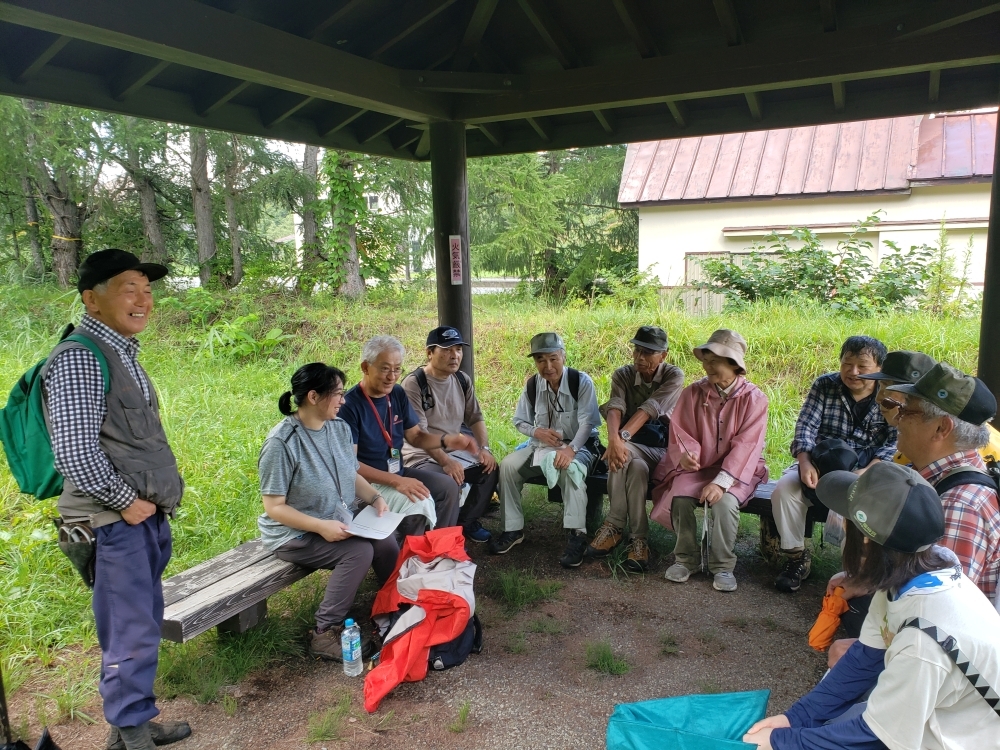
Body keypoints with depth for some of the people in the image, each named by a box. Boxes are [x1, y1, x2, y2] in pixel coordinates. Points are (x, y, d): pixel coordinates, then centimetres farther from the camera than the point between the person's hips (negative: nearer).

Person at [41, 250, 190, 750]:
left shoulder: (123, 354, 14)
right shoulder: (79, 358, -16)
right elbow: (74, 453, -22)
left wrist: (159, 499, 13)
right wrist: (126, 500, -13)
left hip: (148, 516, 9)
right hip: (118, 522, -9)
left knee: (142, 626, 18)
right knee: (132, 633, 0)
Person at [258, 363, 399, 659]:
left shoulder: (340, 427, -1)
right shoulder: (282, 443, -21)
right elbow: (274, 507, -18)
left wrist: (375, 497, -7)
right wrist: (321, 526, -28)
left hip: (342, 520, 6)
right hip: (295, 534, -6)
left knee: (386, 542, -20)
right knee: (359, 552, -28)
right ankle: (324, 633, -15)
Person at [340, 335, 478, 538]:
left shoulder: (398, 394, 1)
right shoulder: (349, 406, -21)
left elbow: (415, 436, 8)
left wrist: (446, 440, -13)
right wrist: (396, 481, -31)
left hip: (397, 472, 8)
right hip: (368, 482, -8)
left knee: (448, 486, 0)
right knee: (418, 503, -26)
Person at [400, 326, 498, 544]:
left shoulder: (463, 380, 5)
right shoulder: (413, 383, -17)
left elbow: (475, 417, 9)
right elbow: (418, 433, -23)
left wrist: (484, 448, -8)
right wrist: (445, 461, -30)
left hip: (454, 450, 7)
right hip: (421, 456, -7)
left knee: (490, 469, -9)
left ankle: (467, 521, 13)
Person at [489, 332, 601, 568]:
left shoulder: (581, 381, -14)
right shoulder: (532, 385, 0)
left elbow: (587, 422, -20)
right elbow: (520, 421, 8)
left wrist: (571, 449, -35)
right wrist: (537, 431, -15)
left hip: (578, 445, -4)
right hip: (541, 445, 5)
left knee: (570, 469, -38)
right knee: (507, 465, -17)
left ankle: (577, 535, -30)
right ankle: (513, 529, -5)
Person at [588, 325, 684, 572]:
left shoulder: (674, 376, -8)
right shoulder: (622, 375, -1)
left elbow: (650, 408, -25)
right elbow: (615, 407, -21)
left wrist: (622, 437, -40)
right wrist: (613, 438, -43)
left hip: (663, 447, -2)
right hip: (633, 446, 2)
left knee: (635, 466, -36)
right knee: (635, 466, -35)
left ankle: (615, 526, -21)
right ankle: (637, 538, -26)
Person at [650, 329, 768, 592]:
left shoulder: (753, 398, -8)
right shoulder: (693, 393, -2)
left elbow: (745, 446, -15)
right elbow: (680, 433, -4)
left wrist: (721, 481, -27)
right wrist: (685, 454, -29)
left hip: (736, 471, -2)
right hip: (697, 467, 2)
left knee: (725, 502, -31)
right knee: (680, 497, -26)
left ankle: (722, 566, -8)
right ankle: (686, 558, -2)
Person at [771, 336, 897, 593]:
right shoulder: (824, 385, 1)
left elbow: (895, 443, -11)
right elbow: (806, 426, -7)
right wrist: (805, 462, -25)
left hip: (870, 469, -2)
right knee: (783, 490, -24)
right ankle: (796, 557, -4)